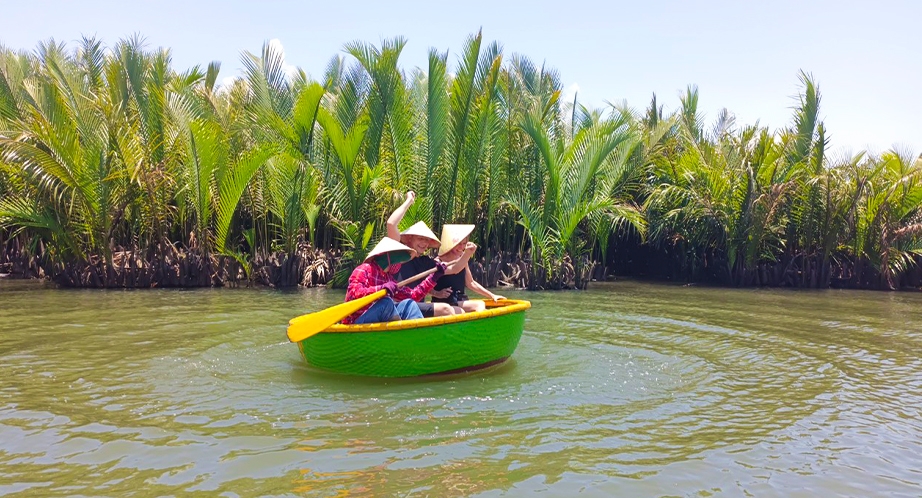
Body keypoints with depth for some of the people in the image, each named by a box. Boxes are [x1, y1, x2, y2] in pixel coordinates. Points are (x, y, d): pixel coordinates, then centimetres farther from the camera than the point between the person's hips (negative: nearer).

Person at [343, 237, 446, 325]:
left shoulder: (389, 278, 16)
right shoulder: (364, 270, -7)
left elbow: (412, 295, 12)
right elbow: (354, 293, -23)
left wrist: (434, 277, 11)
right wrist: (381, 288, -33)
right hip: (357, 321, -7)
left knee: (408, 303, -8)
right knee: (386, 302, -29)